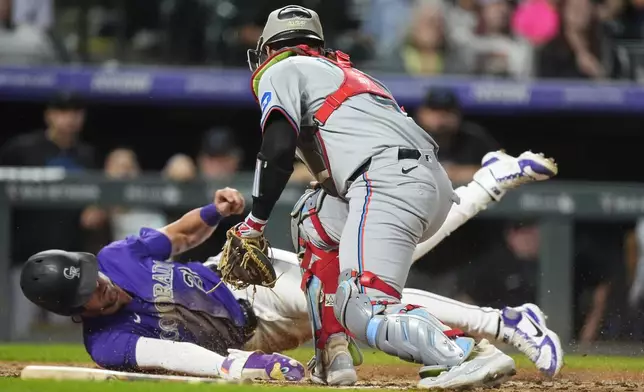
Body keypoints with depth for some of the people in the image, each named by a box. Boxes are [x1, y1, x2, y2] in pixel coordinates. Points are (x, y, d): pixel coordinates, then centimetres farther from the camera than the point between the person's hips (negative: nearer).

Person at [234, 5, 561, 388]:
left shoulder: (281, 71, 16)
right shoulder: (346, 73, 39)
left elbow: (279, 150, 0)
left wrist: (254, 224, 5)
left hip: (388, 180, -9)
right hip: (437, 187, 9)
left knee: (365, 311, -19)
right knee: (317, 224, 29)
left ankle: (471, 355, -41)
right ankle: (333, 360, 16)